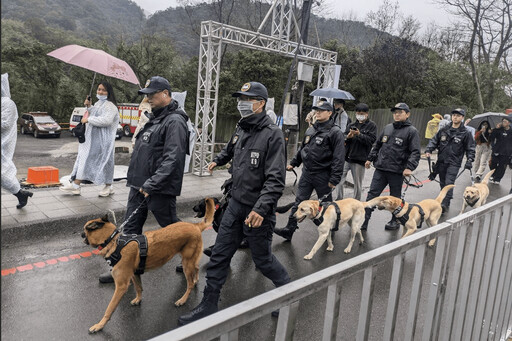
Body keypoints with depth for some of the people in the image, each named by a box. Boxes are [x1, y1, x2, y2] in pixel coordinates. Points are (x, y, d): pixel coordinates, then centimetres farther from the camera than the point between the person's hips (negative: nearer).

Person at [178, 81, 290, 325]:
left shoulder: (272, 134, -17)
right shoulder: (241, 129, 7)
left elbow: (276, 179, -24)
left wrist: (261, 208, -32)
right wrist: (217, 160, 34)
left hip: (257, 210, -7)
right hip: (235, 204, 7)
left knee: (262, 259, 10)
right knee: (219, 255, 9)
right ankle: (208, 306, 23)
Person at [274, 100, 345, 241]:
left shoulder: (335, 132, -10)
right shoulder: (310, 130, 11)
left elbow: (339, 157, -15)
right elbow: (303, 148, 24)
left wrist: (334, 179, -19)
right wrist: (293, 163, 21)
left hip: (323, 175, -6)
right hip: (307, 172, 6)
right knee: (299, 202, 4)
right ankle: (289, 229, 6)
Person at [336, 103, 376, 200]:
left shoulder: (371, 125, 3)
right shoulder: (351, 125, 15)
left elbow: (371, 140, -9)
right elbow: (343, 139, 14)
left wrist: (359, 134, -19)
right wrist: (348, 137, -8)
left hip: (359, 159, -4)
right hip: (346, 157, 4)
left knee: (357, 184, 4)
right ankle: (339, 200, 10)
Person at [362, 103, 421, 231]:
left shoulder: (411, 131, -4)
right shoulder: (387, 128, 12)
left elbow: (415, 152, -10)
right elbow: (377, 144, 22)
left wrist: (409, 167, -22)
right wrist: (370, 158, 16)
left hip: (397, 171, -4)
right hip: (380, 169, 4)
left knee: (395, 198, 11)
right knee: (372, 194, 0)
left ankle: (395, 221, 28)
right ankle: (363, 221, 3)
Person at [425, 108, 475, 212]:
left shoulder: (466, 133, -1)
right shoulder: (444, 130, 8)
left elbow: (470, 149, 2)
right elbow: (434, 140, 13)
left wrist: (469, 161, -9)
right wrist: (428, 150, -3)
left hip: (454, 163, -4)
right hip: (441, 161, 4)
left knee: (449, 183, -14)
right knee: (443, 183, 12)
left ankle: (444, 204, -15)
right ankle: (445, 201, 25)